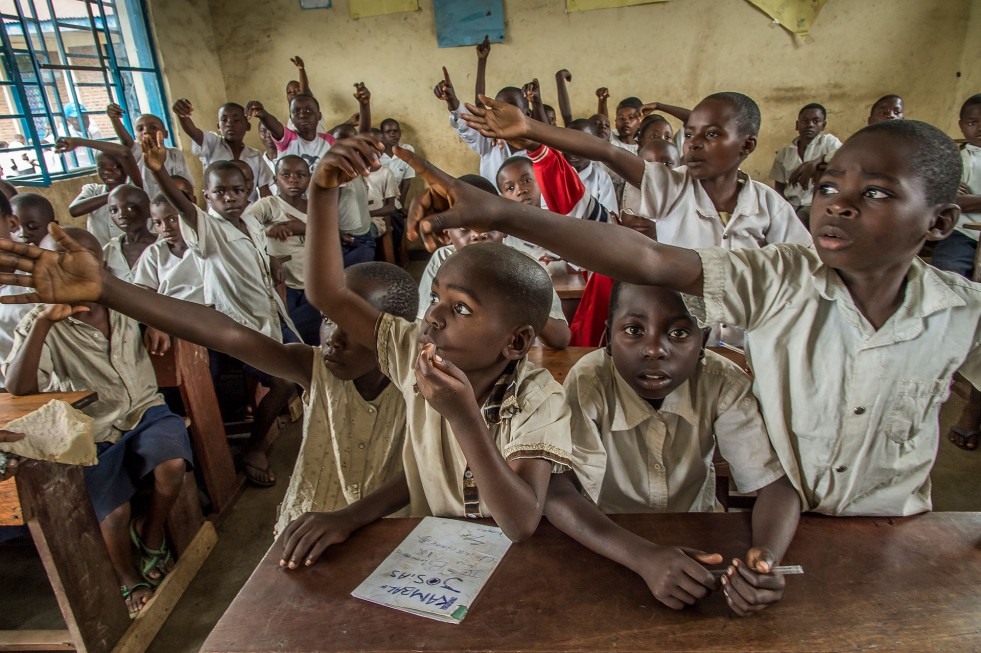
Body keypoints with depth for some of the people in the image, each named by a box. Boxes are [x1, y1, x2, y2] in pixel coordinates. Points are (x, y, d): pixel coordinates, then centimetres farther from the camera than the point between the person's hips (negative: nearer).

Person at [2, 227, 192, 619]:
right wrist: (43, 322, -30)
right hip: (95, 436, -1)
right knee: (113, 513, -21)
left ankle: (151, 536, 3)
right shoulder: (40, 325, -7)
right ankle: (128, 580, 14)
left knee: (172, 464, -29)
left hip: (144, 412, 2)